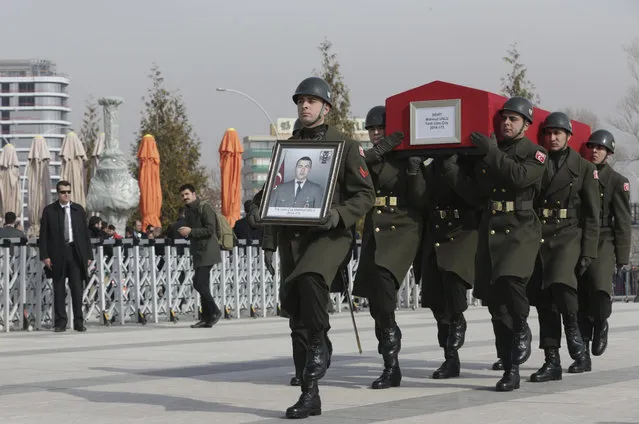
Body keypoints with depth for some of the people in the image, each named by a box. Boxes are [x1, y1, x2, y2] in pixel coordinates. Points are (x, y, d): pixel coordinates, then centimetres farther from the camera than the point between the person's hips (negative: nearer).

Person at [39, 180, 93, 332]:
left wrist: (88, 255, 5)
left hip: (76, 252, 1)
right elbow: (43, 234, 2)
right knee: (59, 289, 2)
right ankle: (60, 322, 6)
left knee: (77, 288, 0)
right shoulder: (49, 210, 4)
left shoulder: (78, 210, 11)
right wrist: (45, 256, -7)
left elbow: (85, 233, 11)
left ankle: (78, 322, 3)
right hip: (57, 254, -1)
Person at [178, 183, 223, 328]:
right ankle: (207, 318, 12)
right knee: (202, 285, 9)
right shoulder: (188, 210, 17)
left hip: (207, 251, -9)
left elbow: (210, 230, -18)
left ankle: (214, 312, -3)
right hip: (198, 252, 9)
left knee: (199, 283, -15)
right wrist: (184, 233, 5)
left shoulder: (204, 208, -11)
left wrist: (190, 231, -19)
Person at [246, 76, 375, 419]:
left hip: (329, 234, -5)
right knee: (292, 302, 3)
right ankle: (310, 394, 11)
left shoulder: (345, 145, 4)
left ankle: (318, 348, -13)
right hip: (290, 235, 5)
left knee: (309, 278, -35)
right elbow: (269, 188, 20)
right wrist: (257, 209, -2)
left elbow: (365, 195, 0)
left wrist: (338, 214, -18)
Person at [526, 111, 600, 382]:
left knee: (560, 284, -28)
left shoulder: (583, 168, 6)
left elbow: (591, 215, 3)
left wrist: (588, 252, -6)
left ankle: (574, 337, -8)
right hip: (537, 237, 3)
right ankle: (552, 362, 4)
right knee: (542, 300, 0)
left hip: (567, 236, -3)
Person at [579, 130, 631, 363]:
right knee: (580, 299, 0)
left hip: (602, 244, -3)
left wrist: (623, 258, -4)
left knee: (600, 289, -24)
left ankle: (600, 322, 4)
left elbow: (623, 222, 0)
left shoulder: (617, 181, 2)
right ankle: (582, 348, 11)